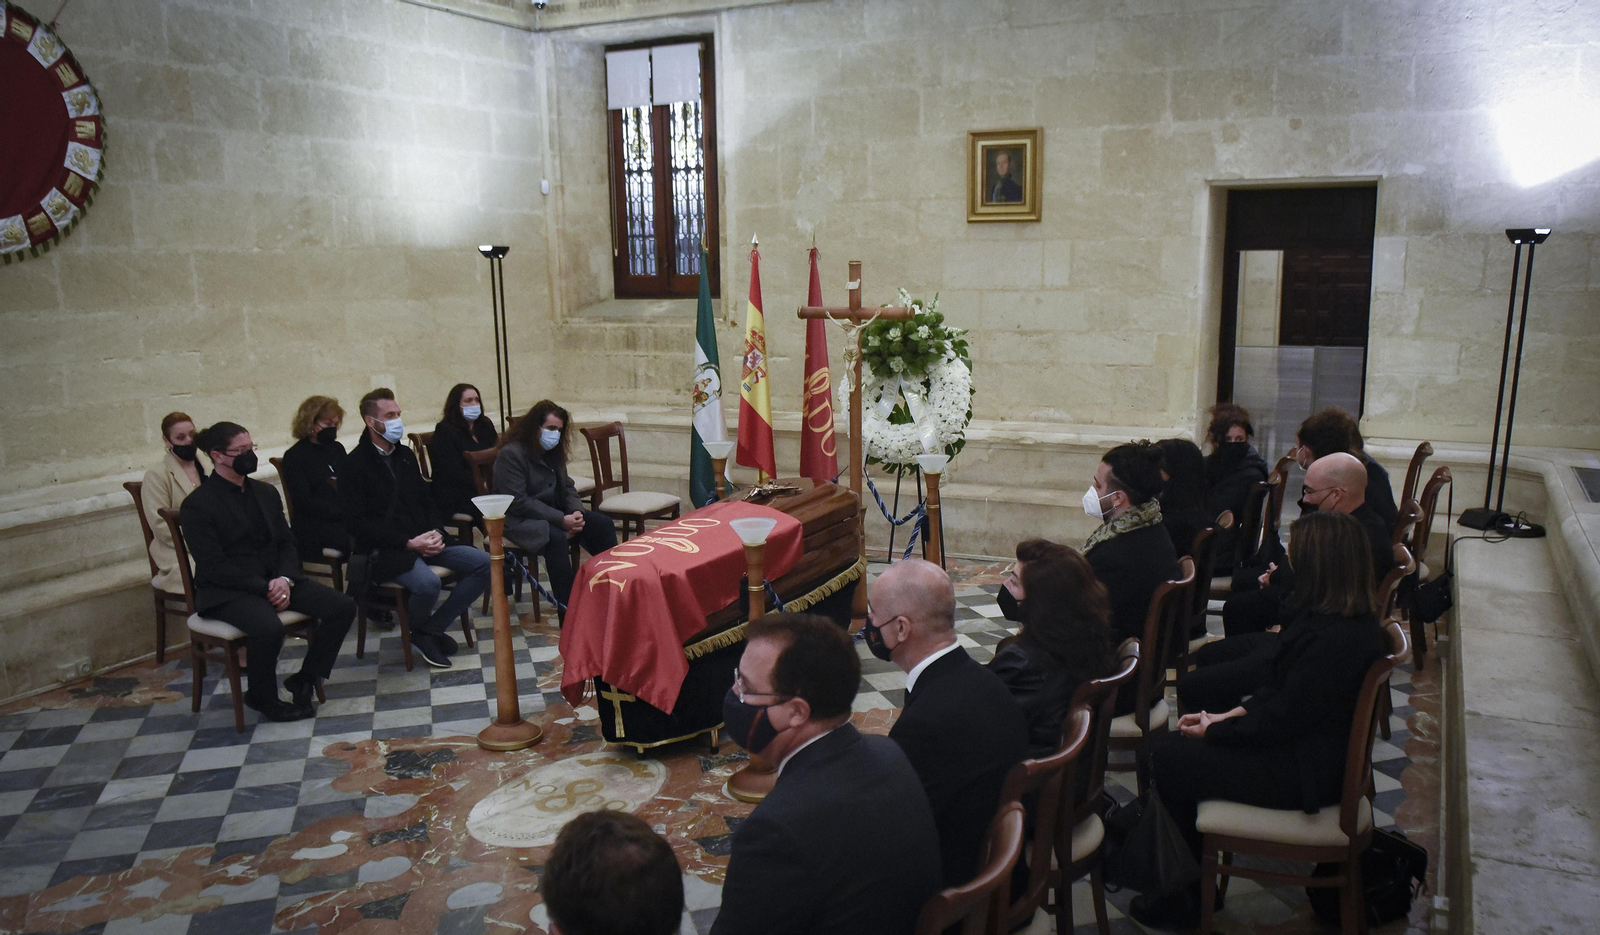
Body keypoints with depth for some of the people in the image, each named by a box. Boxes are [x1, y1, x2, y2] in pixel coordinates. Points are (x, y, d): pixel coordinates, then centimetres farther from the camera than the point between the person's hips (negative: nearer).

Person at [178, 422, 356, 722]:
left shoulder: (266, 492, 13)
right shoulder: (198, 505, -8)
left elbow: (287, 543, 12)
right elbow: (213, 567, -13)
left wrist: (284, 579, -9)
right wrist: (264, 588, -19)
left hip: (276, 581, 7)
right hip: (227, 591, -6)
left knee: (343, 607, -13)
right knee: (269, 628, -37)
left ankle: (305, 680, 4)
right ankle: (262, 697, -8)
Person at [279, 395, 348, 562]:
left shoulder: (337, 449, 21)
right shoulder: (294, 456, 3)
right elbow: (304, 502, -7)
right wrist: (342, 513, -18)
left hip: (344, 520, 6)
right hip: (314, 525, -6)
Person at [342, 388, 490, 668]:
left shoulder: (405, 455, 17)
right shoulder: (355, 465, -6)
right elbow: (359, 523, -12)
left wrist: (435, 533, 0)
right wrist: (409, 542, -18)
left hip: (423, 541, 7)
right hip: (385, 551, -7)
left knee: (484, 563, -9)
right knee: (427, 583, -35)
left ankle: (432, 629, -2)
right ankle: (419, 632, 0)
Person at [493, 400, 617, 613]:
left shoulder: (553, 452, 12)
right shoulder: (510, 455, -15)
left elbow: (566, 487, 15)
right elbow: (518, 503, -21)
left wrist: (577, 512, -8)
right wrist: (561, 520, -24)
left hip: (553, 511, 8)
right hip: (520, 520, -8)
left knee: (603, 524, -11)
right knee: (555, 537, -37)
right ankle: (569, 614, -35)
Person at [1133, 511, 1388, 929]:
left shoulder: (1333, 638, -29)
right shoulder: (1353, 619, 4)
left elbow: (1280, 720, -24)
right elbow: (1280, 690, 9)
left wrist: (1215, 729, -9)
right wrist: (1230, 715, 0)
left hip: (1302, 775, -10)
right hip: (1310, 749, 10)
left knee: (1169, 761, -4)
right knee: (1175, 748, 9)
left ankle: (1191, 899, 16)